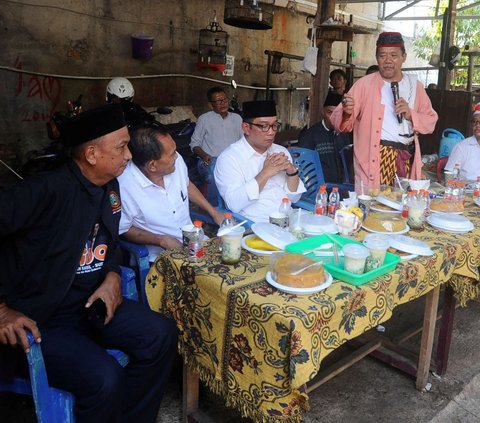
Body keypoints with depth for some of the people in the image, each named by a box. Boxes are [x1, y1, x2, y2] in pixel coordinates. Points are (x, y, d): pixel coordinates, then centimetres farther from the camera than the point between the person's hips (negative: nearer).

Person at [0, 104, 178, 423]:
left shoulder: (111, 187, 3)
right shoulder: (48, 190, -23)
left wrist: (112, 275, -1)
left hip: (90, 305, 7)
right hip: (38, 321, -7)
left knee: (162, 335, -10)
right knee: (106, 379, -27)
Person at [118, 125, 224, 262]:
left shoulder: (176, 160, -7)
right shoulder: (124, 186, -24)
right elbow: (123, 230, -10)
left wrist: (214, 212, 9)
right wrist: (162, 240, -19)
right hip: (160, 255, -6)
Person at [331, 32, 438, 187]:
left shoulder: (415, 85, 11)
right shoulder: (365, 83, 0)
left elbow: (431, 122, 11)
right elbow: (341, 123, -4)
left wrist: (411, 115, -8)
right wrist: (347, 112, -26)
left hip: (407, 159, 4)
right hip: (374, 160, -3)